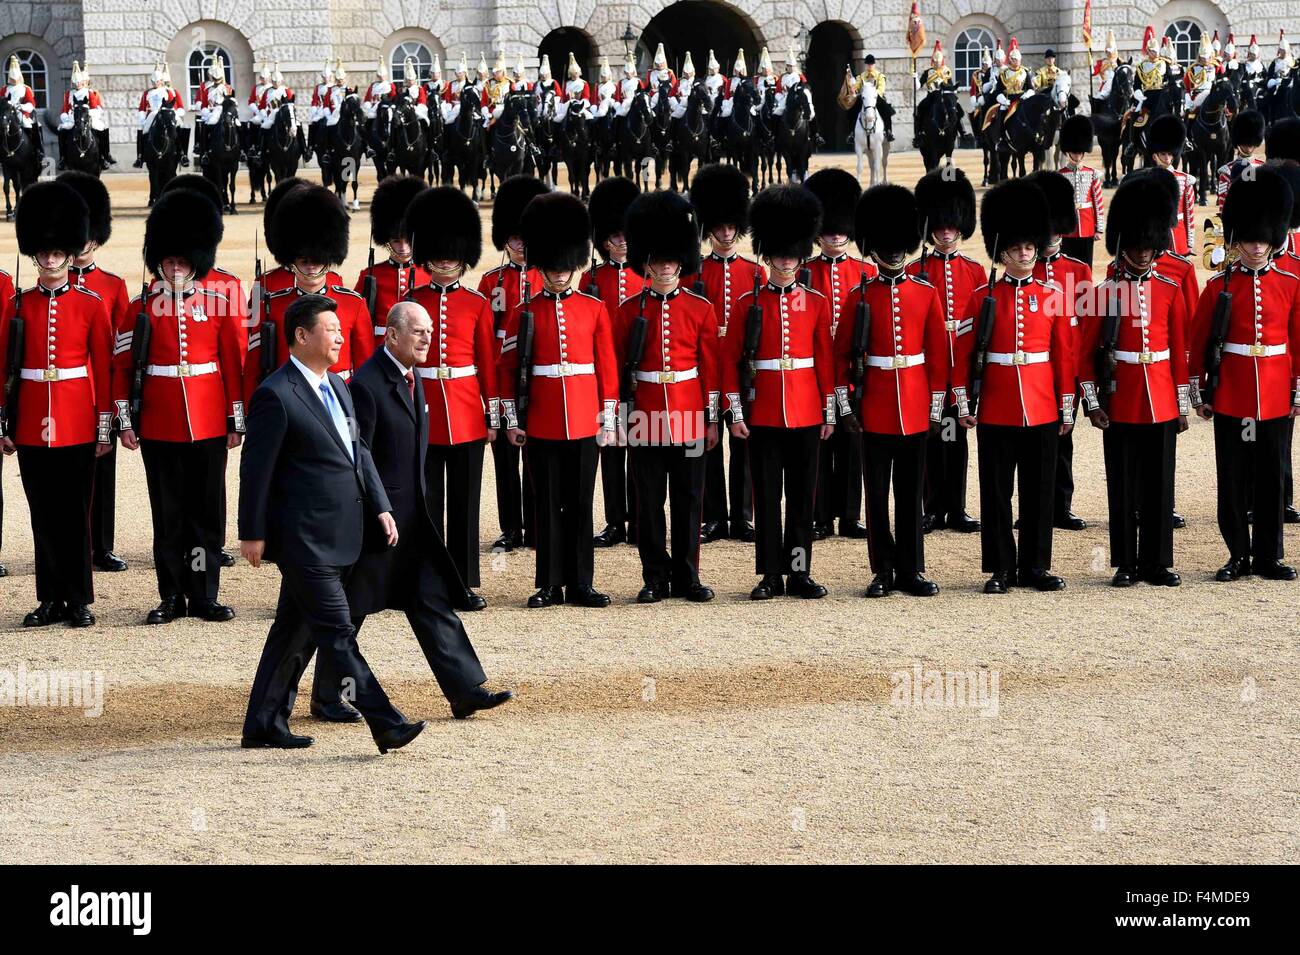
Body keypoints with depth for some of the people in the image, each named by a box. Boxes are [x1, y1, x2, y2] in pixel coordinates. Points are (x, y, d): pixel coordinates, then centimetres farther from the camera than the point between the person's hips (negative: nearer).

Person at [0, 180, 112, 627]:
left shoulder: (91, 304, 0)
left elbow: (103, 370, 1)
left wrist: (104, 427, -2)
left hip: (76, 424, -2)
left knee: (75, 514, 2)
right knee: (43, 515, 7)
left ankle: (79, 599, 9)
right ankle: (51, 599, 14)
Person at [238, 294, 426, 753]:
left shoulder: (337, 386, 14)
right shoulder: (276, 395, -13)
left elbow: (359, 451, 19)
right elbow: (256, 468, -12)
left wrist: (380, 507, 9)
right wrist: (252, 534, -11)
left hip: (338, 535, 9)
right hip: (304, 538, -9)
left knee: (295, 632, 14)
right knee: (337, 633, -6)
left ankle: (263, 726, 21)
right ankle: (386, 724, -8)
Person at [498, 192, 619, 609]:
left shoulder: (594, 308, 5)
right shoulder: (524, 312, 2)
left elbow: (607, 366, 6)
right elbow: (507, 368, 4)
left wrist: (608, 415, 2)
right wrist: (512, 419, 0)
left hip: (584, 422, 1)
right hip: (541, 425, -1)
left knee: (580, 504, 5)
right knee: (547, 505, 5)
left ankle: (580, 583, 11)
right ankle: (549, 584, 10)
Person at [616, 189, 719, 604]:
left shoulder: (701, 309, 3)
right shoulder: (630, 310, 2)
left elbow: (710, 367, 4)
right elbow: (617, 366, 4)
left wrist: (712, 418, 2)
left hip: (689, 416, 0)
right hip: (645, 415, 0)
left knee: (688, 499, 5)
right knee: (649, 501, 3)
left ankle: (686, 576, 13)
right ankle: (656, 578, 10)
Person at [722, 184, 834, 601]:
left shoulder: (817, 303, 5)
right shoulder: (748, 304, 1)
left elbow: (826, 360, 6)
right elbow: (730, 360, 1)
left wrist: (829, 412, 3)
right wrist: (736, 412, -5)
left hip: (805, 413, 1)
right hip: (763, 414, -1)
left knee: (802, 495, 5)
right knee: (766, 496, 3)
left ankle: (799, 572, 12)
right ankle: (770, 575, 8)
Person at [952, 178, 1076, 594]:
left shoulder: (1053, 296, 4)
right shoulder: (982, 298, 0)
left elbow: (1064, 355, 7)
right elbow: (963, 353, 2)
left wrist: (1067, 407, 5)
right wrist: (963, 403, -3)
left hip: (1042, 411, 1)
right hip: (996, 411, -1)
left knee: (1039, 490, 6)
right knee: (997, 492, 3)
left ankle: (1036, 566, 15)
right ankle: (1001, 568, 9)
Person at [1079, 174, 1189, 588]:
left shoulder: (1170, 291, 6)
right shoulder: (1104, 293, -2)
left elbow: (1180, 352, 7)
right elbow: (1086, 353, -1)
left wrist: (1182, 405, 5)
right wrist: (1092, 403, -6)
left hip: (1161, 406, 2)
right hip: (1120, 405, -2)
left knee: (1160, 486, 6)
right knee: (1123, 487, 3)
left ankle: (1157, 562, 13)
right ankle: (1125, 564, 10)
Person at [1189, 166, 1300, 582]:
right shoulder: (1218, 286, -2)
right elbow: (1198, 342, 1)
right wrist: (1199, 392, 0)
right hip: (1231, 395, -1)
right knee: (1232, 478, 4)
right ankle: (1239, 555, 13)